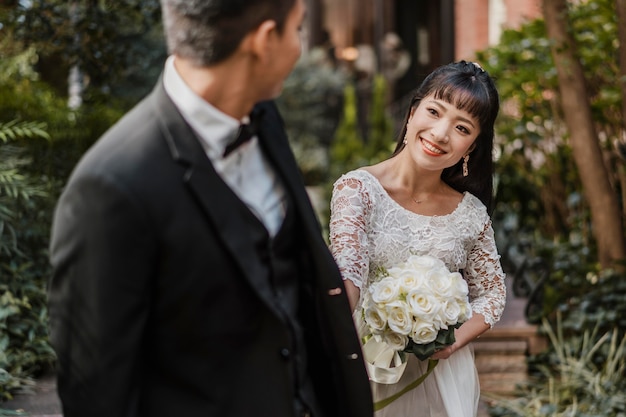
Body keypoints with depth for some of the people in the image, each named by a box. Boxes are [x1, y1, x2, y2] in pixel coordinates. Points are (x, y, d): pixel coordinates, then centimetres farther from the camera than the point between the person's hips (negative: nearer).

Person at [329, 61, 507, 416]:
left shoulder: (471, 213, -3)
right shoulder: (358, 189, -14)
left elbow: (492, 292, 7)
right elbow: (348, 273, -26)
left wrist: (453, 343, -12)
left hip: (444, 372, 3)